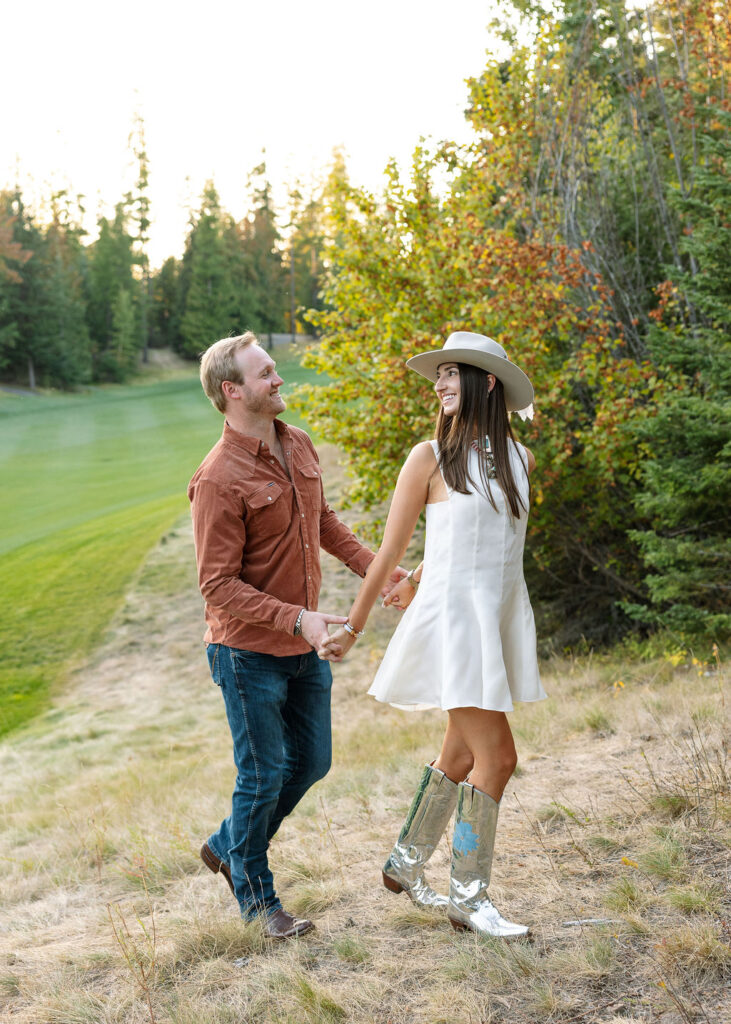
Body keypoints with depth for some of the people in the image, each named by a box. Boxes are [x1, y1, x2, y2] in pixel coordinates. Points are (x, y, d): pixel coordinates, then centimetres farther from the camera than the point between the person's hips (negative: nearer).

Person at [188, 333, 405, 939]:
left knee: (311, 763, 17)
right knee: (264, 776, 4)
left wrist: (374, 569, 11)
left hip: (305, 648, 8)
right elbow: (219, 587, -22)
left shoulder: (298, 446, 3)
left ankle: (229, 846, 38)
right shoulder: (219, 479, -22)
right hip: (249, 653, -8)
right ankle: (255, 893, 26)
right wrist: (298, 619, -31)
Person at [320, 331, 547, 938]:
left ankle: (406, 864, 33)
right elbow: (391, 551, -1)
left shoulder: (520, 459, 8)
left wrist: (421, 584, 27)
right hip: (455, 617, -6)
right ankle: (470, 897, 7)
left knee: (463, 756, 15)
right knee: (496, 756, -7)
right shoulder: (430, 457, -6)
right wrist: (353, 628, 4)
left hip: (503, 616, 6)